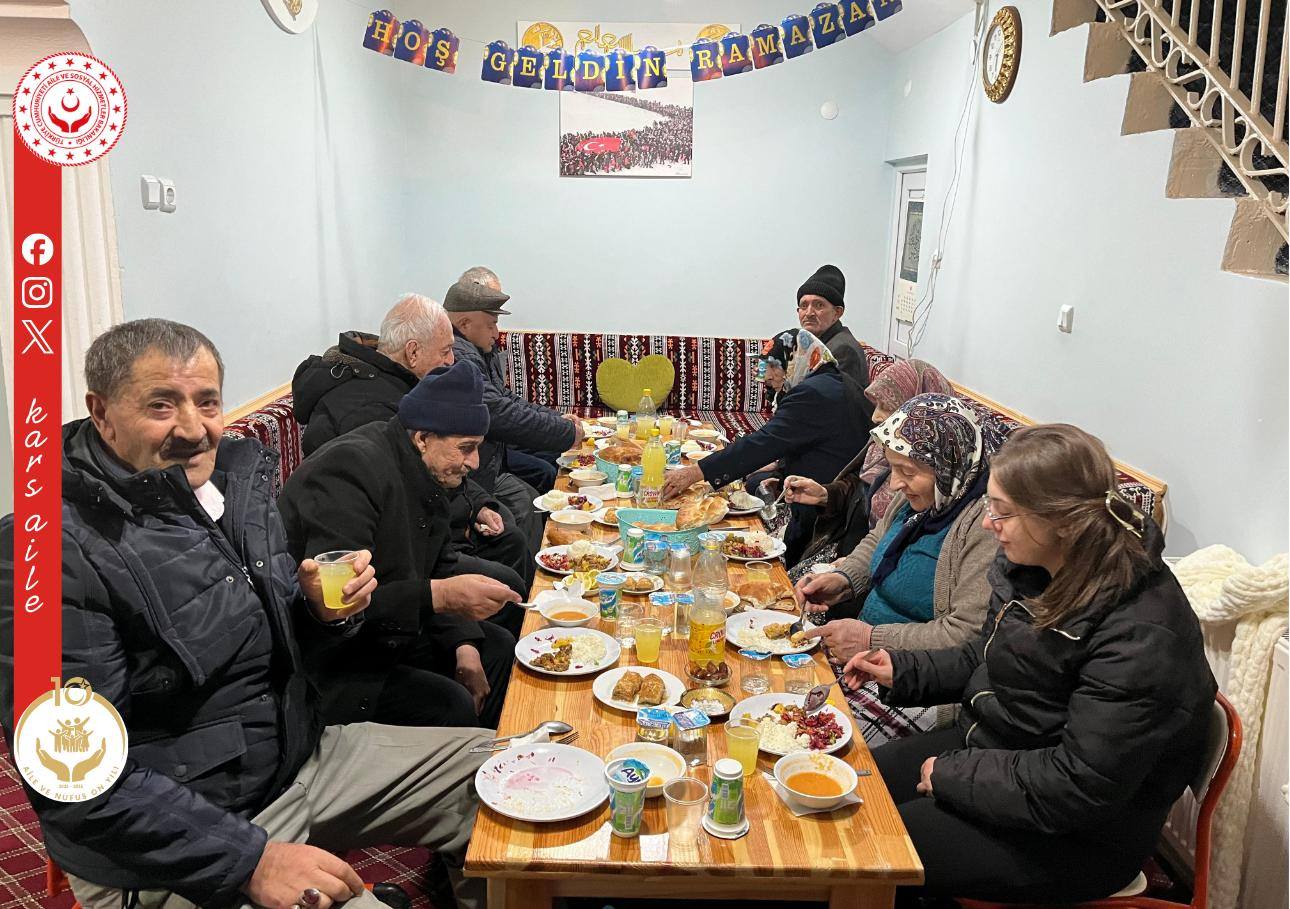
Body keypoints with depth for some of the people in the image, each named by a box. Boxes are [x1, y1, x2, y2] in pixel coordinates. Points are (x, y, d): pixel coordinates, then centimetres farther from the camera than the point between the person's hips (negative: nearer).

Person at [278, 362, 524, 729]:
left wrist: (464, 644, -3)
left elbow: (437, 571, 11)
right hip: (326, 662, -10)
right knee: (450, 705, -25)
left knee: (497, 647, 9)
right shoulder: (352, 468, -25)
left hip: (386, 635, 10)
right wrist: (438, 595, -38)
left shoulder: (426, 475, 5)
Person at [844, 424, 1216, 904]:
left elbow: (1081, 787, -28)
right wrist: (903, 671, 0)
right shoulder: (1035, 567, -4)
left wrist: (953, 775, -18)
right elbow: (985, 657, 14)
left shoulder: (1140, 635, -30)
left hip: (1076, 838, -8)